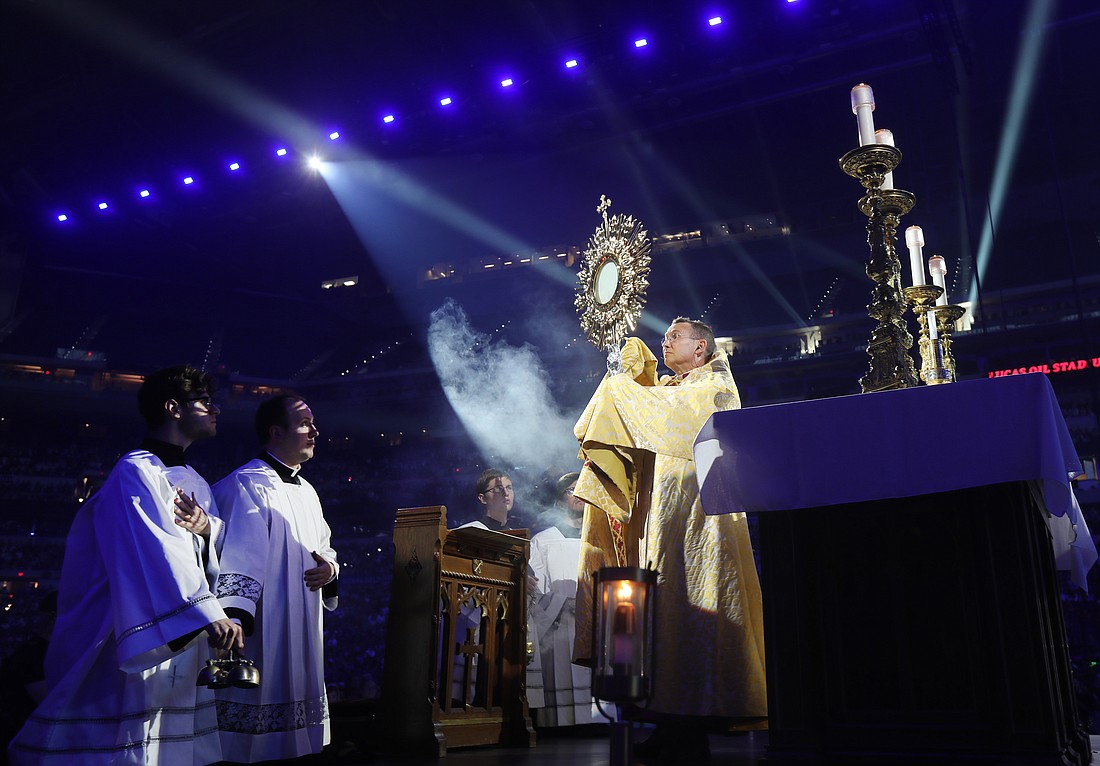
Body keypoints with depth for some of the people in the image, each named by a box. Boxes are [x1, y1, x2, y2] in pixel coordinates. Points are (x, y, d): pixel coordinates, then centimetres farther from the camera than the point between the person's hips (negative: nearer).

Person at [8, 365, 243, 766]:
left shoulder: (194, 483, 15)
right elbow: (155, 549, -26)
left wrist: (207, 527, -7)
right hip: (140, 638, -8)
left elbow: (219, 549, 17)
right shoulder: (136, 472, -12)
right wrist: (208, 613, -36)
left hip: (186, 641, 8)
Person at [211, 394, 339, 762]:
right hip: (263, 638, -8)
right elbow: (236, 557, -21)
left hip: (303, 641, 9)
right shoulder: (246, 486, -11)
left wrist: (330, 568, 1)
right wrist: (233, 620, -33)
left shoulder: (307, 492, 17)